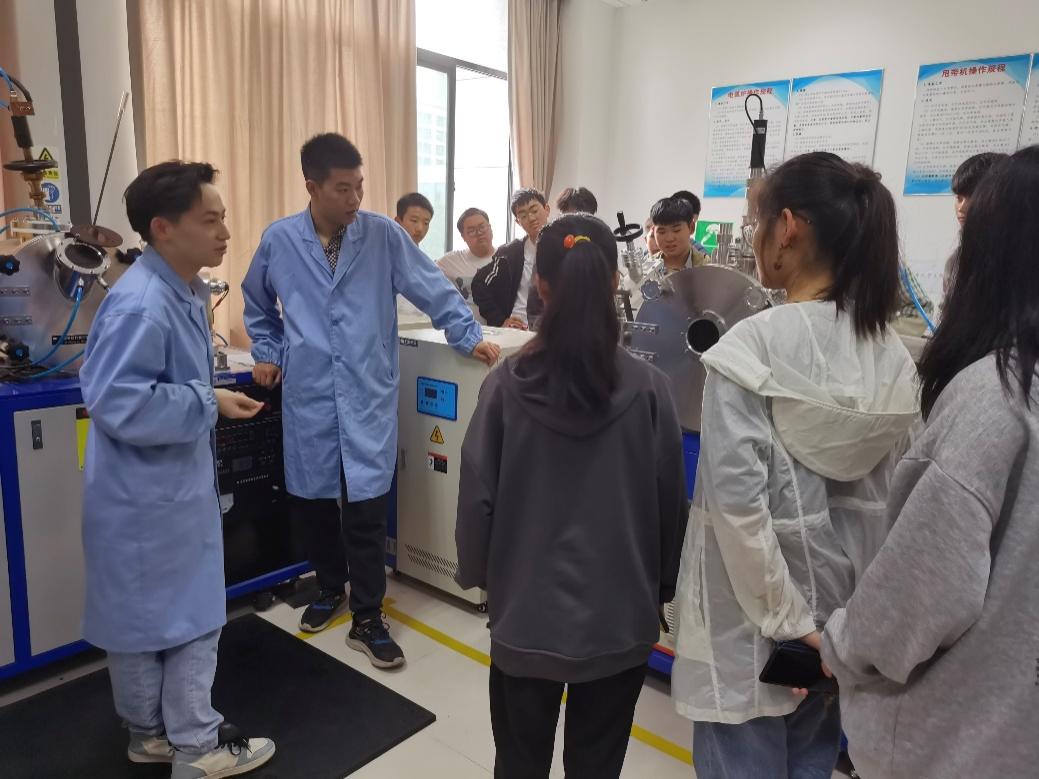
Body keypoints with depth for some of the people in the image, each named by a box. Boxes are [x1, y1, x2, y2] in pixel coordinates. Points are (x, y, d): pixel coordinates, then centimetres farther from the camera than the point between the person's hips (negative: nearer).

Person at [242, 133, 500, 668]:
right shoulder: (278, 240, 3)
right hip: (307, 397, 3)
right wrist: (267, 353, 12)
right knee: (311, 501, 14)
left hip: (368, 396, -2)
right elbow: (257, 303, 20)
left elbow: (433, 290, 1)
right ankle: (330, 588, 39)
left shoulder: (384, 235, -3)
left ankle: (367, 619, 15)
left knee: (365, 509, -2)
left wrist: (469, 336, -4)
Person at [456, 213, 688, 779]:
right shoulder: (647, 388, -12)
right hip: (618, 614, 0)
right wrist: (660, 589, 12)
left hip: (526, 610, 0)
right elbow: (670, 504, -5)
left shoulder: (507, 384, -12)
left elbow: (477, 495, -7)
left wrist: (476, 573, 11)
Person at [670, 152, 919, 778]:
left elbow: (737, 498, -24)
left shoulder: (754, 345, -19)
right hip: (845, 606, 6)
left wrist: (787, 620, -14)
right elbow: (896, 492, 4)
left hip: (755, 613, -6)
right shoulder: (893, 353, -1)